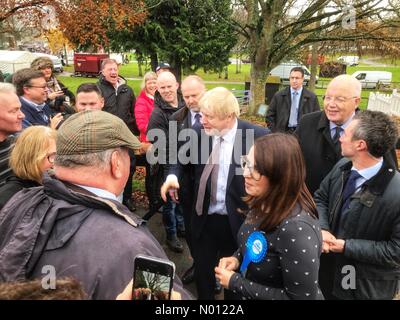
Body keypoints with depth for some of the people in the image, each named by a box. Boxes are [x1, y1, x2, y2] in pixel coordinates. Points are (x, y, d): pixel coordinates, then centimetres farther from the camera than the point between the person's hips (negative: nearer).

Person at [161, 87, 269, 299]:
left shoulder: (258, 136, -17)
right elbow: (183, 159, 10)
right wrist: (173, 175, -11)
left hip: (238, 222, -3)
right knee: (202, 273, 20)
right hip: (204, 220, 3)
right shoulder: (200, 133, -5)